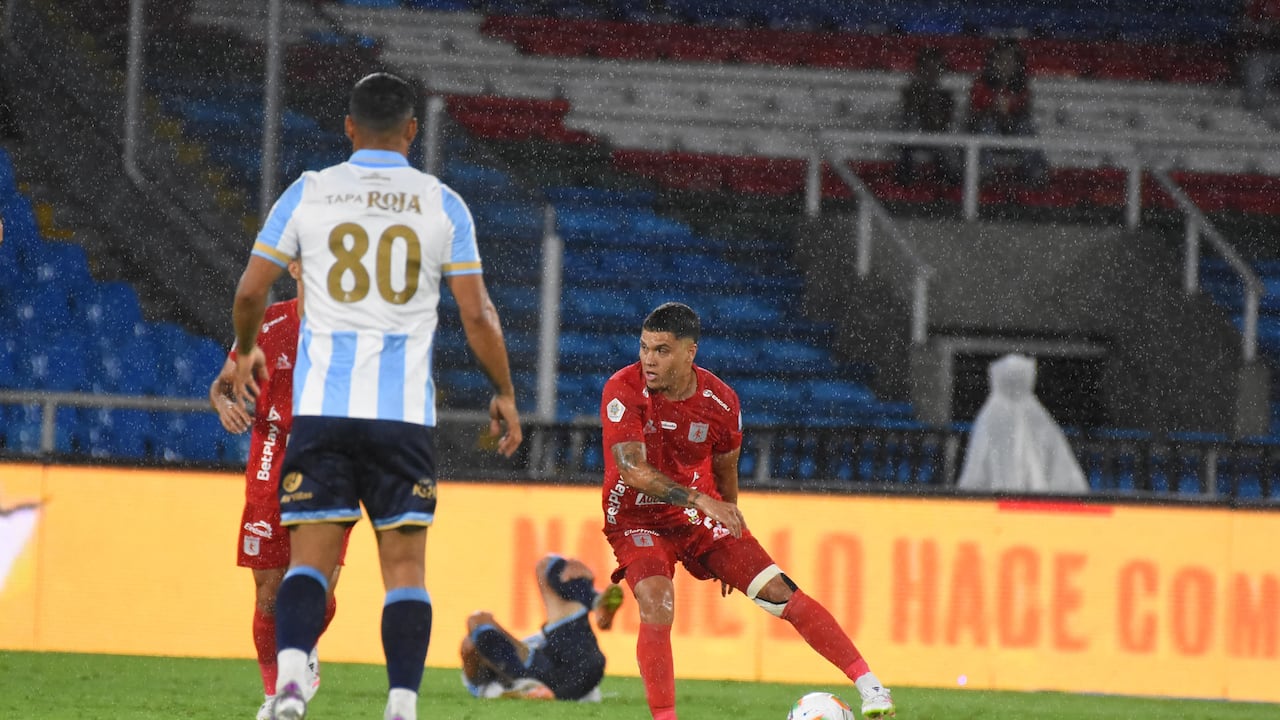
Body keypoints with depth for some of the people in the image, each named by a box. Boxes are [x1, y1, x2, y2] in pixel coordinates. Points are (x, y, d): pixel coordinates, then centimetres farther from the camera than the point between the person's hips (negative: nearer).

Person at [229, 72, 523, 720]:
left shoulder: (307, 194, 3)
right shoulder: (441, 205, 3)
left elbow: (250, 291, 7)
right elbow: (477, 315, 3)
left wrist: (245, 352, 27)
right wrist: (504, 395, 15)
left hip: (323, 406, 0)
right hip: (405, 411, 0)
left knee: (310, 558, 1)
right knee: (405, 564, 5)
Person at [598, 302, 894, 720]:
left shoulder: (720, 401, -9)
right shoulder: (623, 391, -20)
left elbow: (725, 473, 8)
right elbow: (631, 468, -31)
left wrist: (731, 552, 17)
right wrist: (699, 500, -42)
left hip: (700, 514, 3)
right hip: (638, 522, -3)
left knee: (781, 592, -4)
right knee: (656, 610, -28)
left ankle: (869, 685, 2)